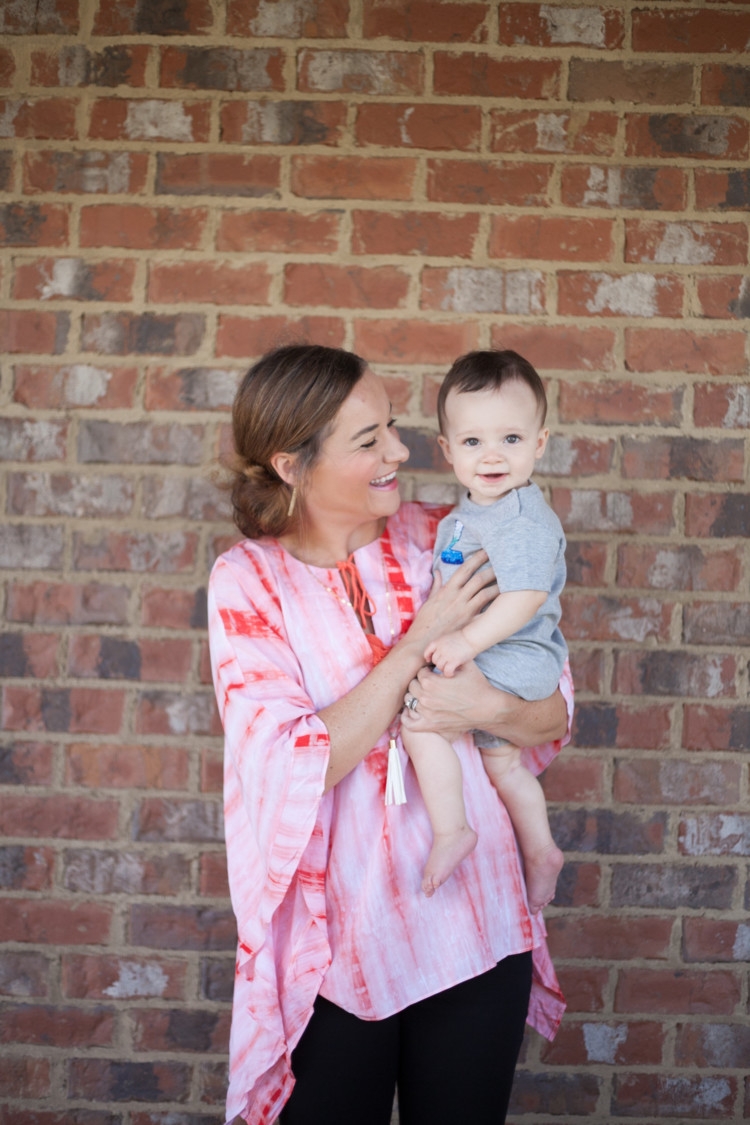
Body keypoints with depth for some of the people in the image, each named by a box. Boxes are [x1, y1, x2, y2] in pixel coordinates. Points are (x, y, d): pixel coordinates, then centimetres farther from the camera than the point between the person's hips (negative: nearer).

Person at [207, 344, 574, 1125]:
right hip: (336, 947, -2)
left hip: (476, 933, 2)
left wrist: (492, 709, -20)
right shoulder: (248, 581, -8)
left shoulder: (439, 543, -2)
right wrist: (423, 638, -20)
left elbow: (557, 713, 3)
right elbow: (297, 765, -18)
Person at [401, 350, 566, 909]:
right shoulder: (469, 516, 10)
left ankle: (451, 830, -11)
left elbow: (526, 595, -30)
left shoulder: (525, 521, -21)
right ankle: (540, 851, 38)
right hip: (491, 661, 10)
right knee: (502, 761, 22)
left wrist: (470, 639, -32)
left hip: (513, 657, -10)